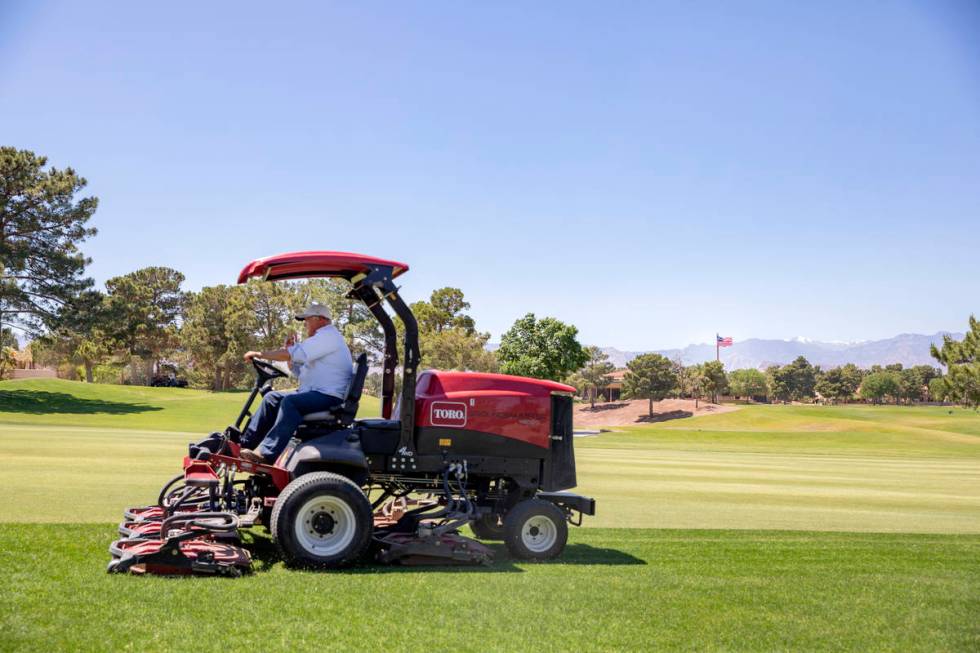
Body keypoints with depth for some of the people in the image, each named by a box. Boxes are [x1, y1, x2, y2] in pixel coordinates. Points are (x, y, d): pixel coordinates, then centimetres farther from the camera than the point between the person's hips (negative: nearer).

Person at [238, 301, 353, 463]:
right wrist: (288, 350, 8)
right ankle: (246, 443, 2)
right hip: (314, 392, 11)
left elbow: (294, 353, -18)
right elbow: (299, 371, 24)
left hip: (330, 396, -11)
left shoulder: (328, 336, -9)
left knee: (289, 402, -31)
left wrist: (260, 354, -10)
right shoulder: (321, 338, 25)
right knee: (273, 397, 6)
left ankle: (266, 453, -39)